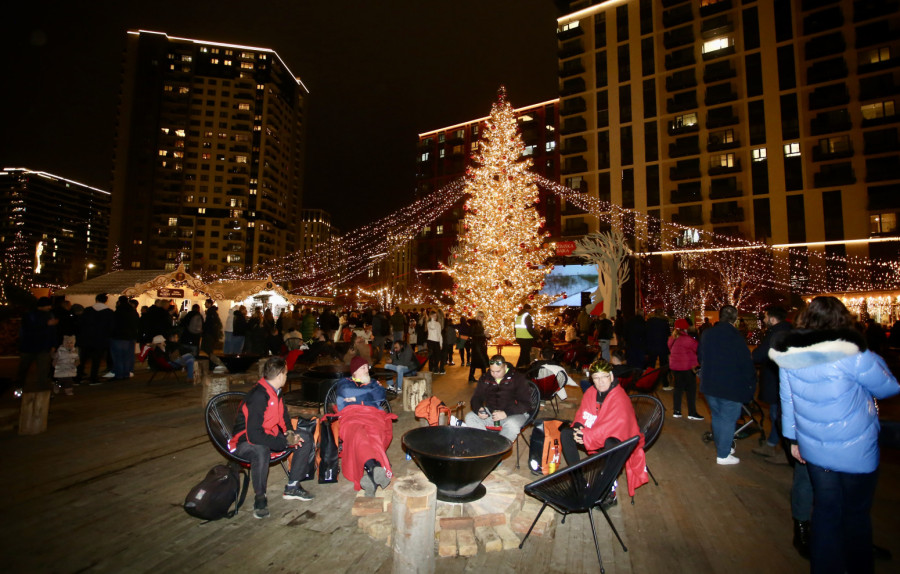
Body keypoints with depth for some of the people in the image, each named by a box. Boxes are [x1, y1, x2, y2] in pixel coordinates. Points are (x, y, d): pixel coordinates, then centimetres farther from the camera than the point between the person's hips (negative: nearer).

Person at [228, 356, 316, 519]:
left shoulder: (275, 392, 0)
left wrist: (289, 431, -4)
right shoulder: (258, 397, -28)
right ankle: (260, 499, -19)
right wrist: (286, 442, -27)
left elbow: (283, 414, 16)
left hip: (268, 435, 9)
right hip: (245, 442, -9)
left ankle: (292, 487, 5)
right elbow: (254, 435, -33)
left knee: (305, 439, -4)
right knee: (261, 451, -42)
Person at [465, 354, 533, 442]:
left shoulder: (518, 378, -7)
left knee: (511, 425, -37)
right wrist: (478, 410, -12)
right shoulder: (485, 379, 7)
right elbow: (476, 398, 12)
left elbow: (526, 403, -12)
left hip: (514, 414, -4)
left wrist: (506, 413, -25)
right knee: (469, 417, -18)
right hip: (490, 412, 5)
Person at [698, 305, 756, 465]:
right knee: (728, 419, 4)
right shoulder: (736, 337, -18)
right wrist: (751, 384, -3)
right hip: (731, 387, -6)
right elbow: (746, 364, -15)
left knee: (717, 416, 20)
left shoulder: (707, 334, 2)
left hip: (709, 385, 6)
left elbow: (700, 357, 13)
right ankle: (723, 455, 11)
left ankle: (722, 447, 34)